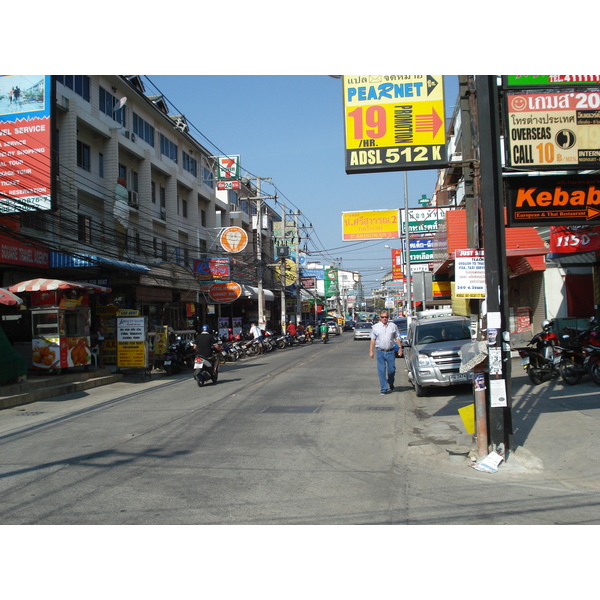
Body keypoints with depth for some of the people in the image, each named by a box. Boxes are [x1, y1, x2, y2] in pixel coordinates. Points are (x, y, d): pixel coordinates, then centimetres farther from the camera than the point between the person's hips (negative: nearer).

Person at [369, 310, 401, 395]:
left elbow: (397, 338, 12)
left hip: (390, 352, 1)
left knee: (392, 370, 5)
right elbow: (372, 340, 6)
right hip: (380, 352, -1)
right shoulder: (375, 327, 6)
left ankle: (391, 385, 30)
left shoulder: (393, 326, 8)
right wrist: (371, 351, 0)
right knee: (381, 371, -4)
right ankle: (384, 389, 0)